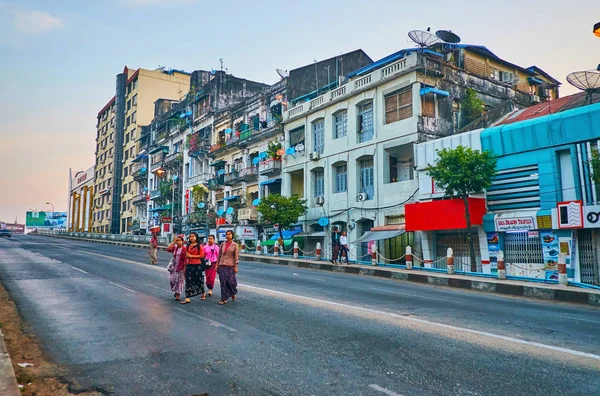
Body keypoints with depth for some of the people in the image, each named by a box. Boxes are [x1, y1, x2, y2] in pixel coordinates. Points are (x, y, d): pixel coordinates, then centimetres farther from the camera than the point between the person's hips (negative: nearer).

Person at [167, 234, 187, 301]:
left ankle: (178, 294, 13)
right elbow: (168, 249, -15)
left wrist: (185, 267, -12)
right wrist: (173, 242, -11)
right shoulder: (174, 248, 4)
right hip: (174, 266, 4)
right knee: (172, 279, 5)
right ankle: (175, 291, 28)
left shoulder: (184, 249, -9)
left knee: (179, 280, 2)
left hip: (181, 267, -4)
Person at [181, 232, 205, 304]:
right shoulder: (188, 246, 11)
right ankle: (187, 298, -1)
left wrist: (191, 256, -13)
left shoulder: (200, 246, -3)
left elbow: (202, 255, -11)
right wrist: (185, 265, 5)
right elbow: (186, 256, 16)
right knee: (188, 281, -1)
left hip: (197, 265, -4)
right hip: (189, 265, 4)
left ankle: (203, 293, 31)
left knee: (199, 279, 8)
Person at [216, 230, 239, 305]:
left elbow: (236, 256, -3)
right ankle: (224, 299, 10)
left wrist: (236, 267, -7)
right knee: (223, 283, 2)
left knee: (230, 281, -4)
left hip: (230, 266, -3)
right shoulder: (223, 244, 8)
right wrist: (217, 264, 9)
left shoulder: (235, 245, -2)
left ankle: (233, 293, 27)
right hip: (222, 265, 3)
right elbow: (219, 255, 12)